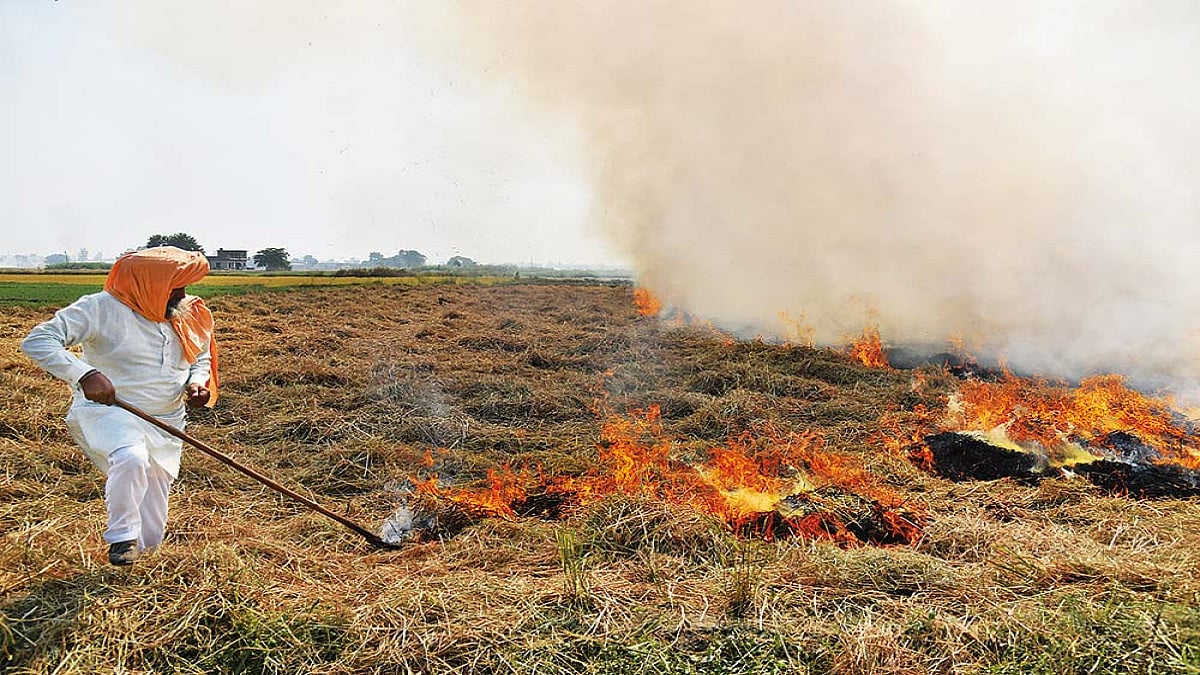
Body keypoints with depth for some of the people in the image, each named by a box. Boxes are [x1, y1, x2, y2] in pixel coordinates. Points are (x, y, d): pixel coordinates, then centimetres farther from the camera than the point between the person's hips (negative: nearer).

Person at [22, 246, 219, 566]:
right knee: (131, 458, -42)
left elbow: (202, 360, 17)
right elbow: (37, 341, -19)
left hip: (166, 424, 4)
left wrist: (197, 382, -6)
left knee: (148, 539, 5)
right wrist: (84, 373, -34)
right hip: (105, 410, -4)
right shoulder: (101, 308, -15)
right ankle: (122, 536, -17)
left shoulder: (191, 316, 1)